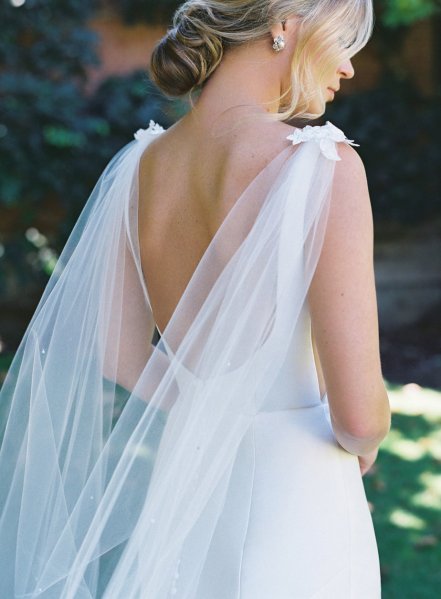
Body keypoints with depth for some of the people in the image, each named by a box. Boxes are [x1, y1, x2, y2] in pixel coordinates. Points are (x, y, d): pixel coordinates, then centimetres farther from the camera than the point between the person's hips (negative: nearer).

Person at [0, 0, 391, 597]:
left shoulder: (140, 162, -2)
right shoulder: (324, 167, -22)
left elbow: (116, 357, 5)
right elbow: (359, 412, -22)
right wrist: (363, 443, 1)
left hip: (188, 486, 6)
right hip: (294, 500, -6)